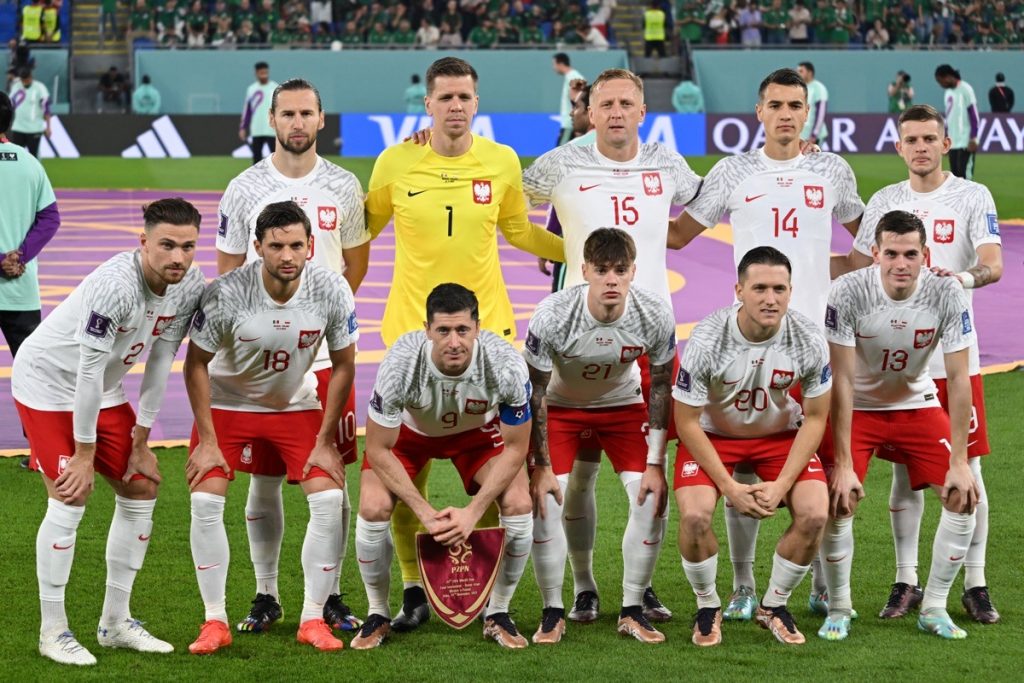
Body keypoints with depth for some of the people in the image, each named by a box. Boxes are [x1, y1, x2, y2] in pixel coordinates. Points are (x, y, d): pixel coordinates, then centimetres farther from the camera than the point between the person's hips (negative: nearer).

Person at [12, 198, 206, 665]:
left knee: (141, 487, 5)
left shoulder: (190, 287, -12)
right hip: (48, 382, -8)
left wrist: (141, 440, -1)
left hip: (103, 391, 8)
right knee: (70, 499, -15)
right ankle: (52, 631, -5)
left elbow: (161, 361, -3)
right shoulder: (115, 285, -34)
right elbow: (89, 372, -30)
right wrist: (84, 454, -23)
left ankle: (115, 622, 15)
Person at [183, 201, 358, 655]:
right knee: (205, 502, -14)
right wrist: (207, 441, -14)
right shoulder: (225, 294, -29)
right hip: (226, 403, -2)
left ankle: (313, 618, 0)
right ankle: (215, 621, -1)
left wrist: (325, 442, -9)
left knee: (329, 499, -12)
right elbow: (196, 365, -15)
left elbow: (343, 365, -9)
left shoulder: (332, 291, -22)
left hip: (296, 405, 2)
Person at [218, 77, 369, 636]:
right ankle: (266, 596, 14)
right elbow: (227, 270, 6)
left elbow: (356, 261, 14)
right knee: (264, 478, 5)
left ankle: (331, 596, 11)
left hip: (326, 353, 1)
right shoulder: (244, 188, 1)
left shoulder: (343, 187, 4)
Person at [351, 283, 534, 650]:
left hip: (477, 430, 1)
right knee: (373, 508, -22)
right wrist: (425, 513, -30)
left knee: (518, 504, -20)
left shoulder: (506, 366, -35)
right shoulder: (399, 364, -38)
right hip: (410, 429, -1)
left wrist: (472, 512, -27)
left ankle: (498, 615, 2)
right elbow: (379, 451, -25)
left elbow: (515, 449, -20)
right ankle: (378, 615, 2)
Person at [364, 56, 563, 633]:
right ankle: (414, 592, 12)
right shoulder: (396, 162, -3)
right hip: (412, 327, -1)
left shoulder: (502, 162, 1)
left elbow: (519, 231, 17)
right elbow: (363, 227, 12)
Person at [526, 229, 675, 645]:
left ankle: (633, 611, 2)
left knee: (651, 497, -13)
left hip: (622, 403, 2)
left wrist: (655, 462, -13)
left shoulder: (656, 317, -27)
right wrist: (540, 466, -19)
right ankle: (552, 613, -3)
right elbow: (535, 392, -20)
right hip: (560, 405, -2)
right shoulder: (552, 316, -32)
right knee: (546, 497, -18)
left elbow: (661, 387, -12)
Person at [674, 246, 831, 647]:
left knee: (814, 515, -19)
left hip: (781, 434, 2)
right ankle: (708, 607, 2)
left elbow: (815, 418, -10)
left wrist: (781, 485, -18)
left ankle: (774, 606, 6)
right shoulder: (706, 341, -28)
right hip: (713, 434, -2)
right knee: (694, 515, -26)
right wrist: (730, 487, -20)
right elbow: (687, 422, -18)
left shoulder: (809, 341, -22)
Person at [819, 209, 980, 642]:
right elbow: (841, 381, -24)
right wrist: (844, 464, -26)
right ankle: (838, 610, 3)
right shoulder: (848, 292, -28)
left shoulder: (947, 294, -22)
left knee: (963, 497, -10)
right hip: (857, 408, -2)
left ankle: (934, 609, 6)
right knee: (838, 504, -19)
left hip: (917, 404, 2)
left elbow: (958, 379, -17)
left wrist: (959, 463, -20)